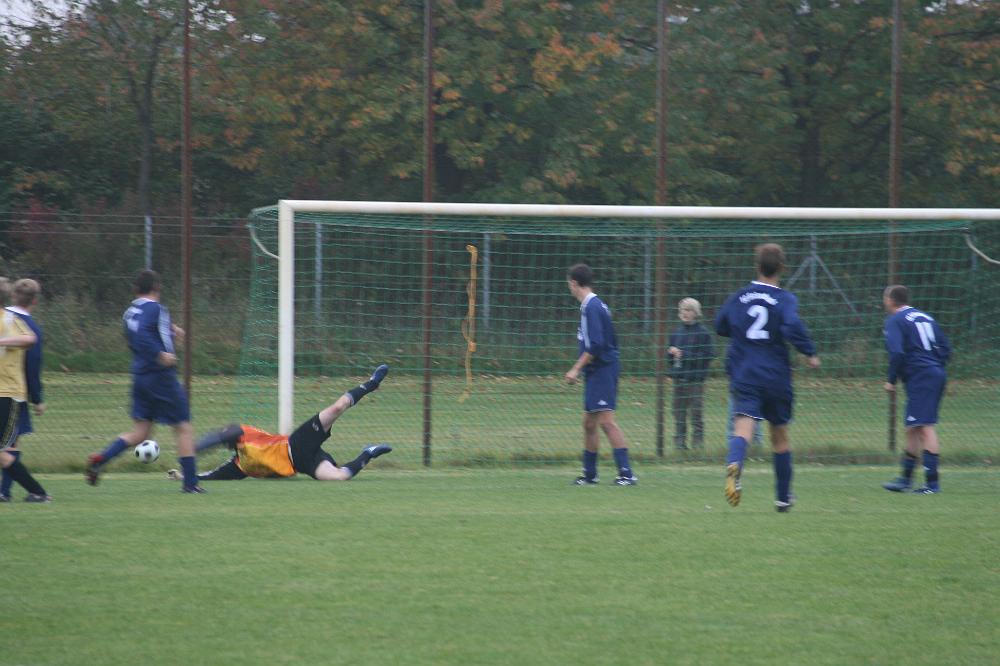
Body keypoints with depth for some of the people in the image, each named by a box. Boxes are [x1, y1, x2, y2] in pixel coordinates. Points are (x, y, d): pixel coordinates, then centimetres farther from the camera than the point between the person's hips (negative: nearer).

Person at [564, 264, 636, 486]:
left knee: (606, 421, -15)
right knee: (589, 423, 14)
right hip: (596, 374, 10)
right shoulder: (597, 305, 16)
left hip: (601, 371, -10)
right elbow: (611, 342, 21)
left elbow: (595, 345, -22)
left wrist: (576, 369, -17)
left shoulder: (591, 307, -14)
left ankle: (626, 473, -19)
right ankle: (589, 474, 21)